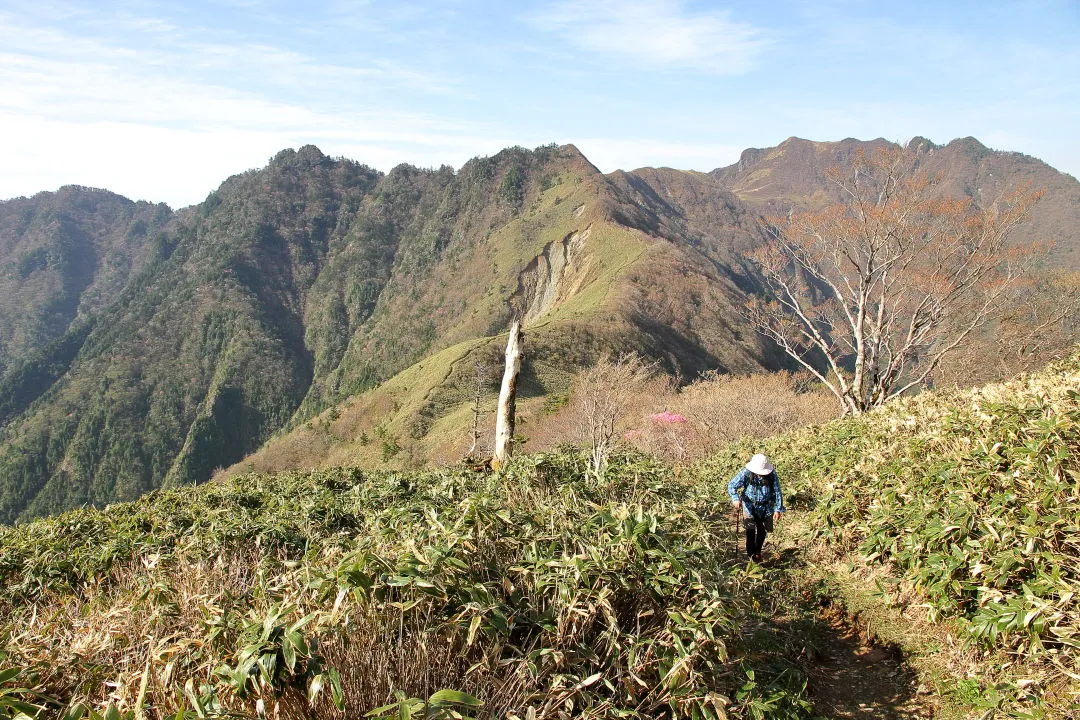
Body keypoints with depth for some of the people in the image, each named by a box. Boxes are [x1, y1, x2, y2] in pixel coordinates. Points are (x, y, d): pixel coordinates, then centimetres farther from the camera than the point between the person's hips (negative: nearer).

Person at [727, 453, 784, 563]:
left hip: (766, 507, 2)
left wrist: (778, 509, -12)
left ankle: (758, 551, 36)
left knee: (763, 530, 10)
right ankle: (751, 554, 8)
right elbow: (732, 485, -14)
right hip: (750, 505, -2)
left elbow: (777, 492, -7)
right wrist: (736, 499, -31)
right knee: (751, 530, -9)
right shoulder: (746, 473, -17)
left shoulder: (772, 474, -14)